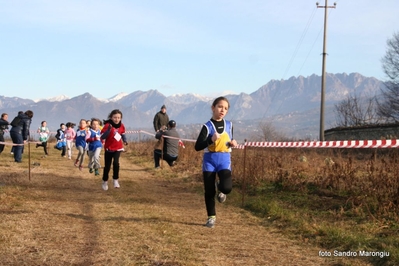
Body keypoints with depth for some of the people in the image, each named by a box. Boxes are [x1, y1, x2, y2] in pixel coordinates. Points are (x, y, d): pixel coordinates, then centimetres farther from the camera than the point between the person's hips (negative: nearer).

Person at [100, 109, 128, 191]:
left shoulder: (121, 126, -4)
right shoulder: (108, 125, -17)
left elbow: (123, 134, 11)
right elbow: (102, 137, -21)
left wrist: (125, 141, -8)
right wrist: (108, 130, -35)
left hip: (118, 148, 2)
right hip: (109, 148, -2)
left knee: (116, 162, -22)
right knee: (107, 166, 6)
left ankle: (116, 180, -5)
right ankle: (105, 181, 29)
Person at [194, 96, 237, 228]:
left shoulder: (229, 125, 6)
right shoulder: (207, 126, -7)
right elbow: (197, 147, -14)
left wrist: (233, 143, 0)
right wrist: (211, 139, -28)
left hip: (224, 160, 2)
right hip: (209, 160, -2)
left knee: (227, 188, -21)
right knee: (209, 191, 3)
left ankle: (220, 188, 16)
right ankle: (211, 217, 21)